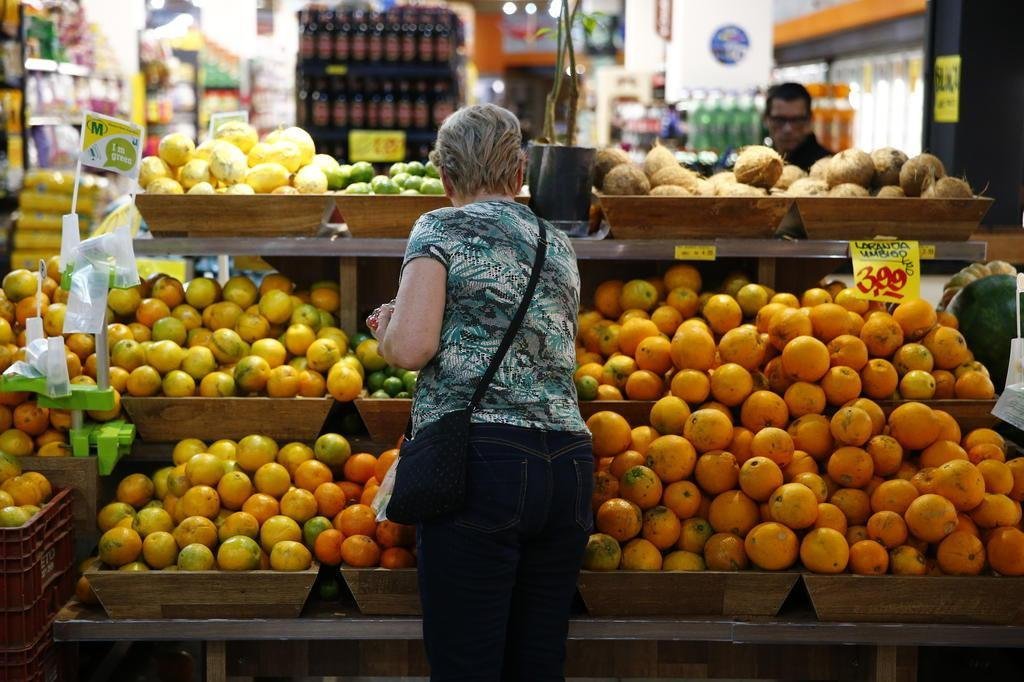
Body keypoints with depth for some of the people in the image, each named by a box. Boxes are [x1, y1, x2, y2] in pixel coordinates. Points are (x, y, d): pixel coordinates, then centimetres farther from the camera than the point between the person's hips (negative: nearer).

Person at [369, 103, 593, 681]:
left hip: (479, 460, -6)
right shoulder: (560, 245, 19)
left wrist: (386, 328, 13)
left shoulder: (442, 229, 2)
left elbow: (412, 348, -10)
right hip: (570, 463, 6)